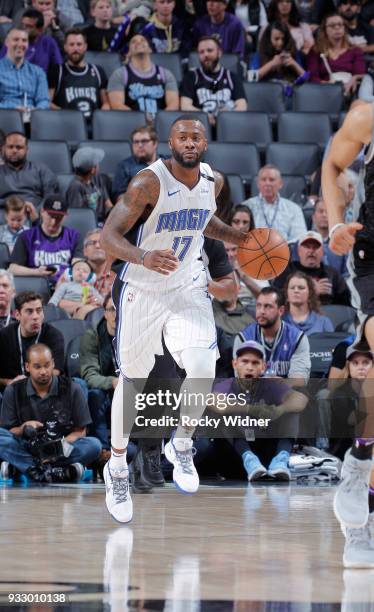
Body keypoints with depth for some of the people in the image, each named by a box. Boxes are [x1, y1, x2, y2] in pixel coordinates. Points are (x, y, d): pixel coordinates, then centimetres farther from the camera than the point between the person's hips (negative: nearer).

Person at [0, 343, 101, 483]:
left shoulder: (71, 389, 2)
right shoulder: (13, 391, 4)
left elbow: (80, 430, 1)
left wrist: (58, 448, -18)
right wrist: (24, 428, -18)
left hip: (61, 451, 0)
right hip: (27, 449, 0)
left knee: (94, 445, -29)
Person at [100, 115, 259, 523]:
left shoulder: (213, 182, -2)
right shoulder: (149, 182, -22)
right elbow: (108, 236, -26)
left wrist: (240, 238, 11)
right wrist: (144, 257, -44)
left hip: (188, 289, 3)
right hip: (143, 290, -3)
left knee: (202, 371, -17)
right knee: (132, 379, 7)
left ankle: (181, 446, 9)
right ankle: (117, 468, 26)